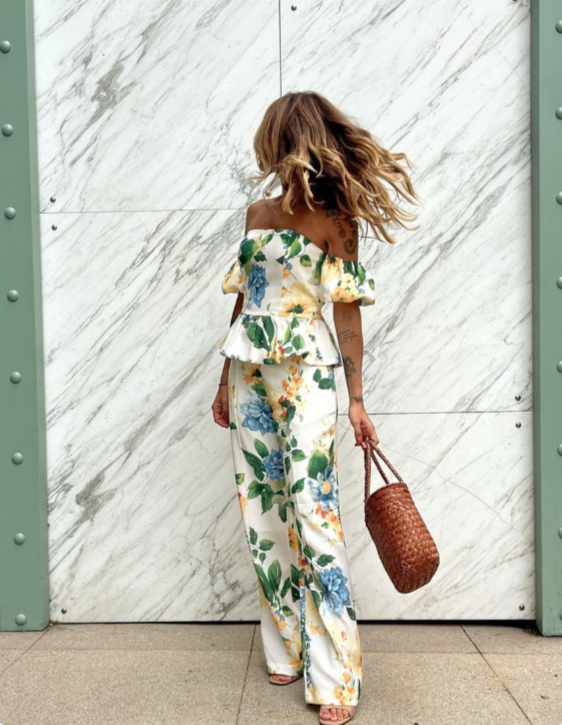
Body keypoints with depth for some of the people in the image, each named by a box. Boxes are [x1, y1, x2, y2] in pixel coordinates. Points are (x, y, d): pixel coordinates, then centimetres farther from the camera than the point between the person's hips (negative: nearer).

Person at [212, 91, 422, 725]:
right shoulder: (258, 213, 13)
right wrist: (225, 381, 16)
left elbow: (349, 313, -4)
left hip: (307, 372, -6)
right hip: (250, 372, 6)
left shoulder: (337, 221, -2)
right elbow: (243, 300, 15)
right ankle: (286, 647, 25)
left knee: (313, 508, -9)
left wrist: (356, 399, -8)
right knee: (262, 511, 8)